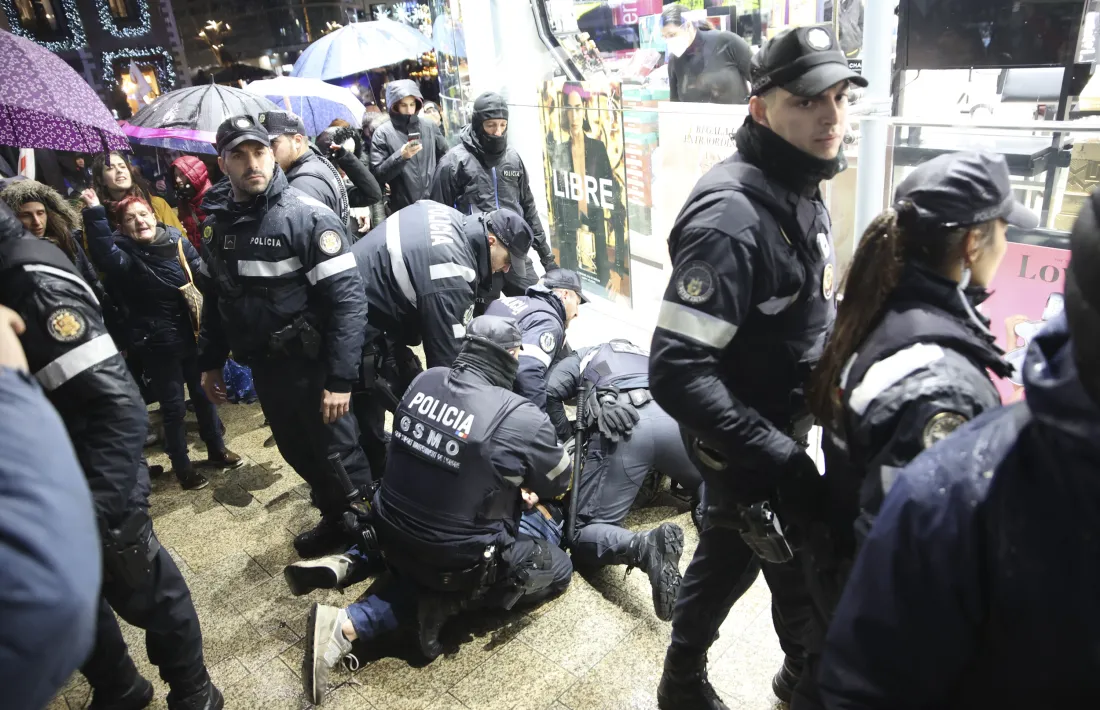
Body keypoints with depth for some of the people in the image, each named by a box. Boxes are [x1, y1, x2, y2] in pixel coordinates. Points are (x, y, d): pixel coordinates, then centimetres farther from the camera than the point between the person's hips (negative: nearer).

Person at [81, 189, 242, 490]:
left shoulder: (177, 240, 0)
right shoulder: (124, 253, -9)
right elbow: (105, 254, -32)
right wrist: (94, 214, -43)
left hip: (193, 334, 4)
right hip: (157, 343, -3)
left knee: (204, 394, 17)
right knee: (173, 406, 5)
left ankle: (217, 450, 35)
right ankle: (182, 466, 23)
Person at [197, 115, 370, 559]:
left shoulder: (306, 216, -16)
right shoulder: (215, 222, 5)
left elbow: (348, 299, -21)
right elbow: (215, 298, 16)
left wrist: (340, 379, -24)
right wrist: (210, 362, 17)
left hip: (310, 363, -7)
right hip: (262, 364, 7)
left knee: (338, 454, 6)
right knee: (296, 450, 20)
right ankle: (335, 519, 42)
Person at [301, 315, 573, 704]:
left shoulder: (425, 380, -5)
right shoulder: (522, 418, -22)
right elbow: (561, 483, -3)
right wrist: (525, 486, 18)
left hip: (392, 537, 5)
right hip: (456, 560, -4)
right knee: (559, 567, 17)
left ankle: (347, 625, 11)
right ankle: (452, 598, 1)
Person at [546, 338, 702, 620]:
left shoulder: (579, 357, 31)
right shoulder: (647, 355, 44)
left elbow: (551, 392, 9)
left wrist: (567, 444, 17)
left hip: (622, 425, -4)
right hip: (674, 417, 4)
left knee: (584, 536, 0)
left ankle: (645, 546, -33)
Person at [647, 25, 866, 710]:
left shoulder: (800, 188, 2)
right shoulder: (732, 218, -29)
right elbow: (677, 372, -33)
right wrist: (780, 459, -31)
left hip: (777, 428, 9)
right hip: (745, 447, -9)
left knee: (731, 552, 24)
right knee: (804, 572, 13)